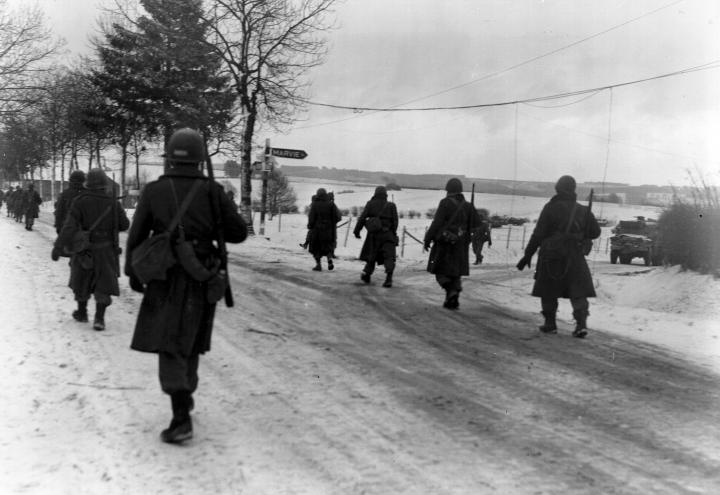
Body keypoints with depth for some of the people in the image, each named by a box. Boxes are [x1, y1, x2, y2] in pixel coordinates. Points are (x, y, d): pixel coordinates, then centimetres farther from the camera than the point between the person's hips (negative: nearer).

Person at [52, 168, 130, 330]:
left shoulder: (80, 201, -11)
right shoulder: (113, 203, -6)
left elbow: (69, 226, -19)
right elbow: (124, 224, 2)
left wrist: (59, 246, -21)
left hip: (84, 249, 0)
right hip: (106, 250, 0)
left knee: (82, 280, 19)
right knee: (104, 284, 4)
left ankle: (82, 312, 32)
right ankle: (99, 318, -6)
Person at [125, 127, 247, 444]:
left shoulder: (153, 191, -5)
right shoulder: (212, 192, -5)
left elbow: (136, 236, 1)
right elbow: (239, 233, -2)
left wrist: (133, 273, 14)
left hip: (166, 278, -2)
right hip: (202, 279, 2)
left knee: (169, 344, -1)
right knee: (189, 338, 21)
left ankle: (182, 418, -14)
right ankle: (185, 396, 38)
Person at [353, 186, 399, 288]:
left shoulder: (370, 204, 2)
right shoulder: (391, 205, 3)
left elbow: (362, 218, -3)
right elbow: (395, 221, 1)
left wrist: (357, 231, 2)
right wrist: (393, 233, 13)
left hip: (373, 234, 1)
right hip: (387, 234, -1)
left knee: (371, 256, 18)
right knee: (389, 256, -4)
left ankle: (366, 274, 25)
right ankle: (388, 278, -21)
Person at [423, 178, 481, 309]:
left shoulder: (445, 203, -10)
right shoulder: (467, 206, 4)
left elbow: (436, 223, -15)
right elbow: (477, 223, 2)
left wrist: (427, 239, -9)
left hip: (444, 244, -4)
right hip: (460, 245, 5)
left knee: (440, 271, 7)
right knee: (455, 273, 13)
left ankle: (451, 291, -15)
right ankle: (453, 301, 6)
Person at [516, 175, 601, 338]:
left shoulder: (550, 208, -7)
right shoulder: (582, 210, 4)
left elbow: (538, 234, -8)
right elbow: (595, 232, 8)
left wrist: (528, 255, -4)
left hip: (551, 256, -2)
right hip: (574, 257, 2)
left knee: (548, 291, 11)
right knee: (578, 291, 4)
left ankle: (550, 323, 14)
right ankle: (581, 323, -8)